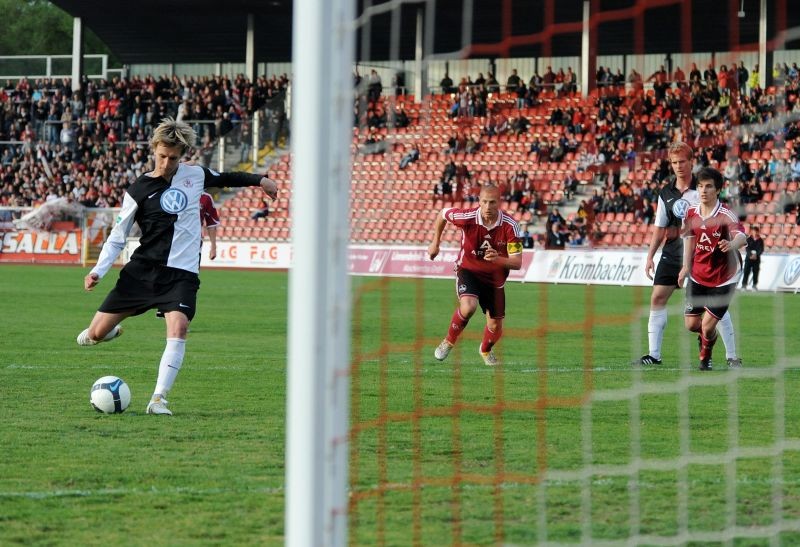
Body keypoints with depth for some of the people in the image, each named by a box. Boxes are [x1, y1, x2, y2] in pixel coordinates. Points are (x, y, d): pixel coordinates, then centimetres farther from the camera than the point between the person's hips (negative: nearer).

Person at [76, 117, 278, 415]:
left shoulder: (195, 175, 7)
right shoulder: (138, 191, 1)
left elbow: (225, 178, 29)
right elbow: (117, 237, 5)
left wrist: (259, 180, 32)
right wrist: (98, 271, -7)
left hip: (182, 273, 1)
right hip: (143, 268, -1)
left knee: (178, 327, -26)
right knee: (96, 334, -4)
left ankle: (158, 399, -21)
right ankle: (106, 331, 36)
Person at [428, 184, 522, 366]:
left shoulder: (510, 226, -23)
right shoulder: (467, 217, -23)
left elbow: (517, 262, -23)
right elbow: (442, 214, -1)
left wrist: (497, 259, -43)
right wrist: (435, 243, 6)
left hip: (495, 277, 2)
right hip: (468, 270, -2)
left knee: (495, 326, 7)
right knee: (468, 306, -31)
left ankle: (486, 350, 44)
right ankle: (449, 341, -4)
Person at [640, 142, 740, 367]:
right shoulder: (666, 193, 8)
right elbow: (660, 228, 13)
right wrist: (650, 256, 8)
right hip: (673, 252, 4)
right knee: (657, 298, -4)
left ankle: (732, 355, 3)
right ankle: (654, 354, 2)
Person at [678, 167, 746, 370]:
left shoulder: (726, 216, -23)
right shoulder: (691, 213, -5)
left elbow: (742, 237, -41)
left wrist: (732, 244, -64)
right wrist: (686, 267, 7)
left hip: (723, 279, -4)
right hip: (698, 276, 5)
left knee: (708, 326, -6)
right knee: (691, 324, 5)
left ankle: (706, 357, 28)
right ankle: (705, 335, 43)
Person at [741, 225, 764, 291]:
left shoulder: (760, 240, 3)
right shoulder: (749, 239, 1)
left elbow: (761, 250, -4)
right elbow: (747, 248, -6)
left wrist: (756, 255, -20)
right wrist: (750, 255, -21)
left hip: (756, 258, 1)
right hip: (748, 258, -1)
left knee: (755, 272, 1)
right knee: (746, 271, -6)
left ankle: (754, 285, 8)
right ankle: (744, 285, -4)